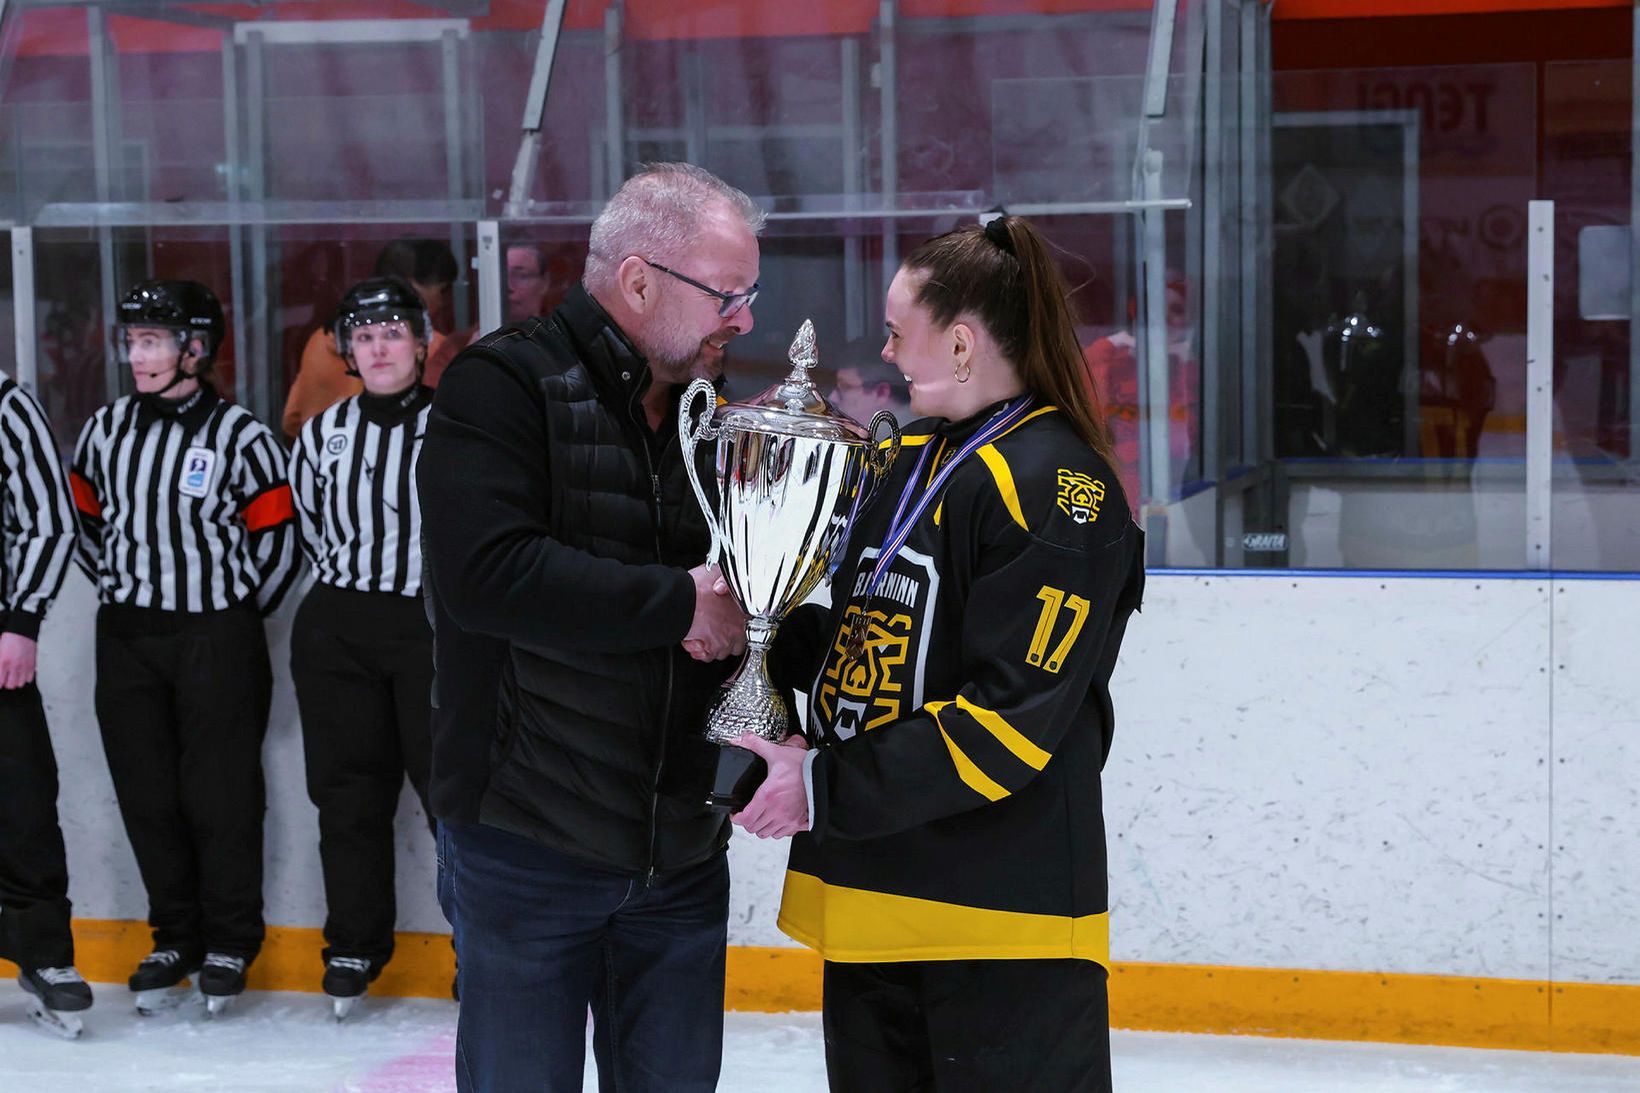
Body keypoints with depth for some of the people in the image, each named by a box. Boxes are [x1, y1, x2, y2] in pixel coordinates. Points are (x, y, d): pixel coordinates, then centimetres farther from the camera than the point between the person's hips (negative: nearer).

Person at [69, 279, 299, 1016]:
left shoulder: (241, 438, -8)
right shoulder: (106, 429, 6)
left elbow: (275, 540, -3)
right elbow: (85, 518, 18)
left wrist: (235, 614, 1)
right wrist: (121, 588, 14)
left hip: (215, 639, -5)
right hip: (125, 638, 5)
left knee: (221, 795, 0)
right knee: (147, 792, 8)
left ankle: (230, 943, 13)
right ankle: (176, 936, 21)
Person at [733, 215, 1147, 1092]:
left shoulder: (1053, 485, -15)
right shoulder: (914, 461, 15)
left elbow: (1011, 718, -21)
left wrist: (827, 788, -20)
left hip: (1000, 921, -9)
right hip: (873, 894, 9)